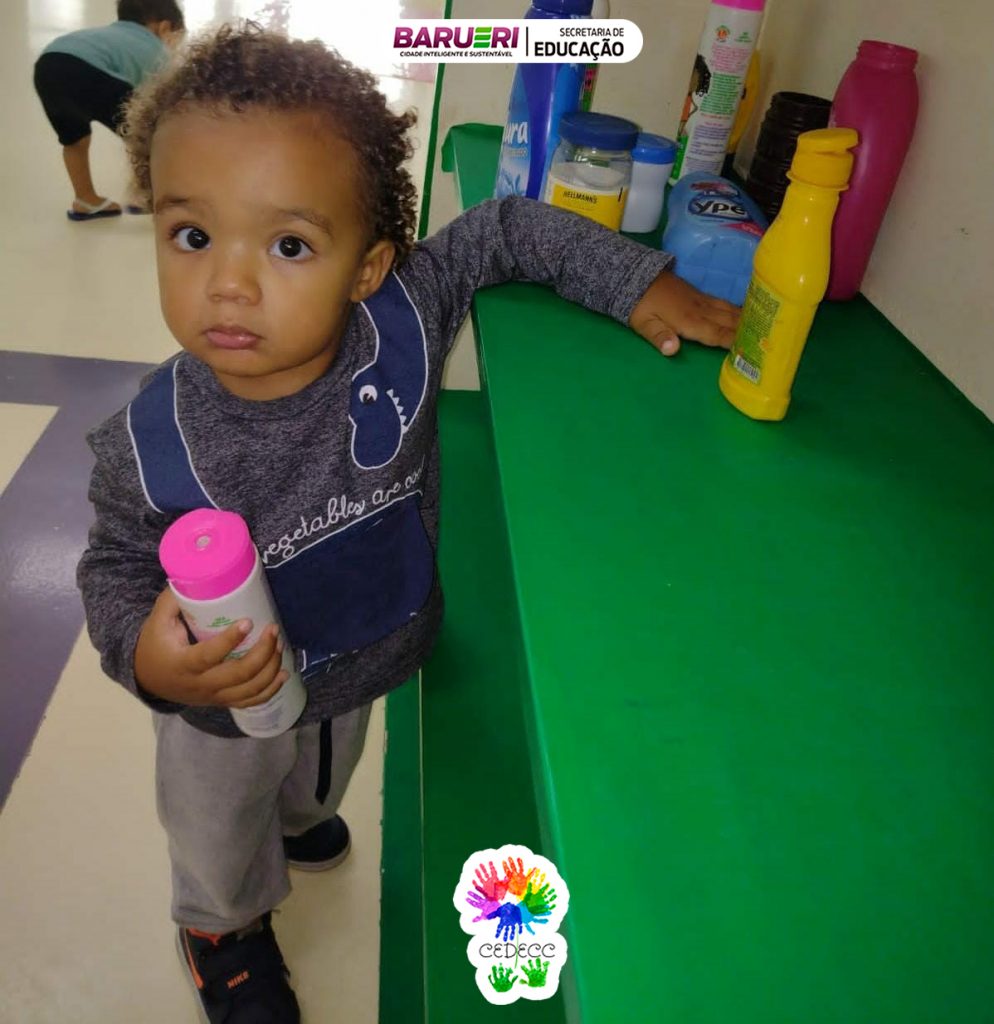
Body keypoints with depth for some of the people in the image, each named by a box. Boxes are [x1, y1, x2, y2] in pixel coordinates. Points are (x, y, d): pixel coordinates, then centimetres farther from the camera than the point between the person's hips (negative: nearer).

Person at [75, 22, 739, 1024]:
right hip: (225, 707, -3)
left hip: (365, 667, 3)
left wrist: (637, 281, -20)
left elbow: (507, 230, -16)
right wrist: (143, 653, -36)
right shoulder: (148, 448, -33)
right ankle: (225, 925, 66)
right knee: (218, 839, 29)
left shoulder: (402, 325, -30)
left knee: (319, 784, 39)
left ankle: (296, 815, 77)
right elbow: (114, 567, -16)